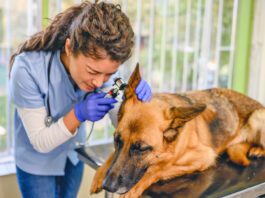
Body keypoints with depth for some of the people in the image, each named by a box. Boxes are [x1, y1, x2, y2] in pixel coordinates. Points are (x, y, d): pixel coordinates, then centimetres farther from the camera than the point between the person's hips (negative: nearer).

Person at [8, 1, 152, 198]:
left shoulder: (102, 63, -20)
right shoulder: (27, 69, -32)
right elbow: (40, 142, -24)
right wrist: (78, 114, -38)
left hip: (73, 154, 4)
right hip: (37, 162, -4)